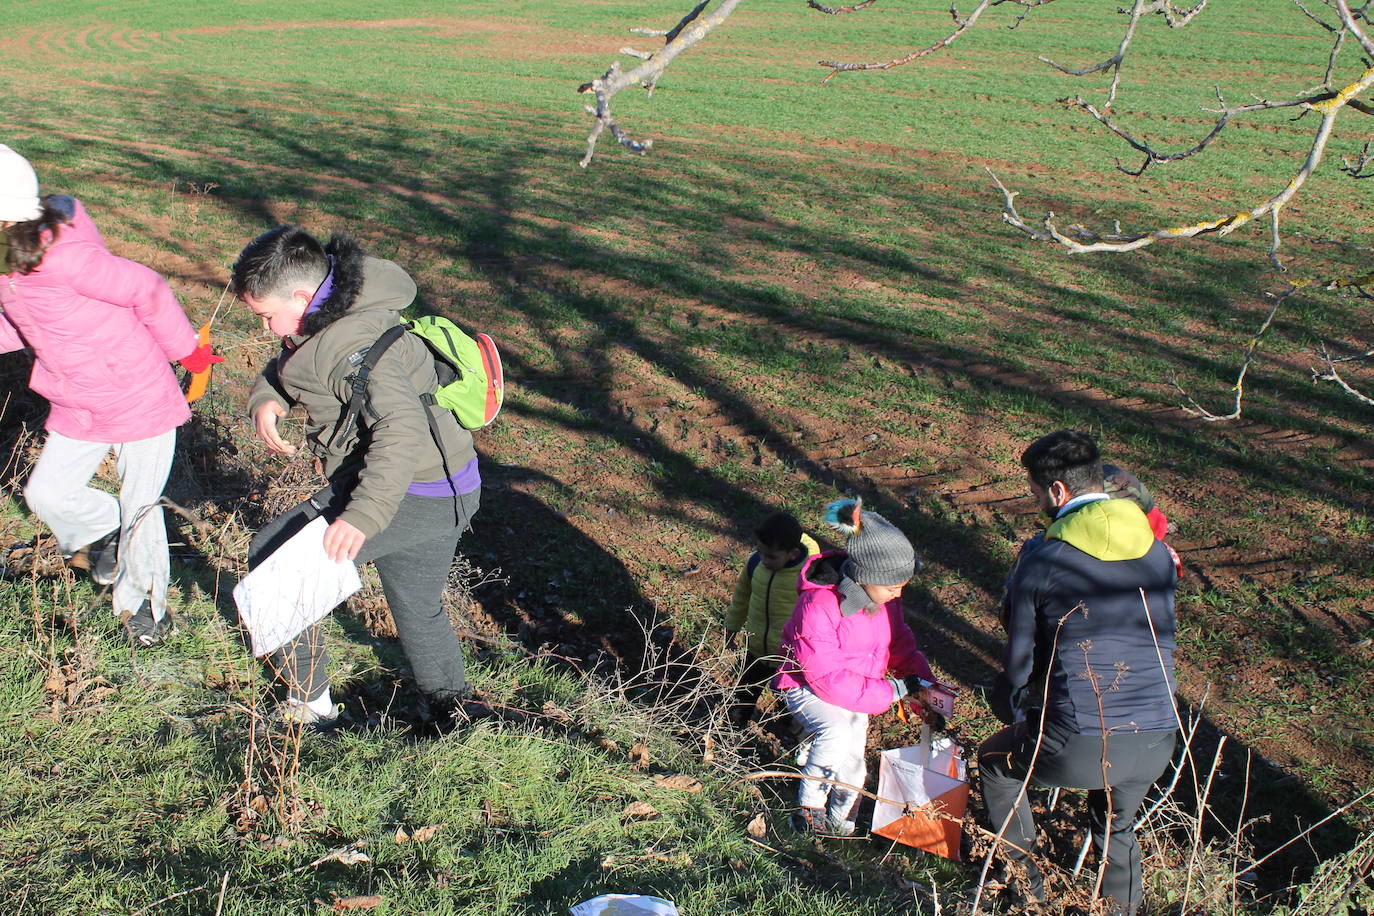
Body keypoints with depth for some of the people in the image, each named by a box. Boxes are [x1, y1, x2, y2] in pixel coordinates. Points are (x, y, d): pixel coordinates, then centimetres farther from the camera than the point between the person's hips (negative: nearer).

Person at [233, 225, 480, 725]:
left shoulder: (353, 345, -26)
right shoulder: (336, 318, 6)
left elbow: (402, 432, -38)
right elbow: (286, 365, 22)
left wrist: (363, 517, -44)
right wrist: (266, 399, -1)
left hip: (413, 495, -10)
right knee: (419, 612, 25)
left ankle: (309, 704, 9)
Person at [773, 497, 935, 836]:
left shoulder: (884, 596, -10)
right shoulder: (818, 607, -32)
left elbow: (900, 644, 5)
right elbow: (828, 679, -31)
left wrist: (925, 686, -11)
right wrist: (890, 691, -28)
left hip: (856, 690, 6)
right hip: (808, 686, -6)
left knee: (851, 765, 1)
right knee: (837, 735, -33)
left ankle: (840, 824, 30)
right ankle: (809, 804, -7)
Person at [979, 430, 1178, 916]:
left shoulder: (1039, 566, -7)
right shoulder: (1158, 553, 6)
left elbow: (1018, 663, 3)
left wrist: (1011, 712, 26)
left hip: (1080, 747, -4)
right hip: (1156, 744, 5)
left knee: (995, 759, 27)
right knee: (1117, 825, 34)